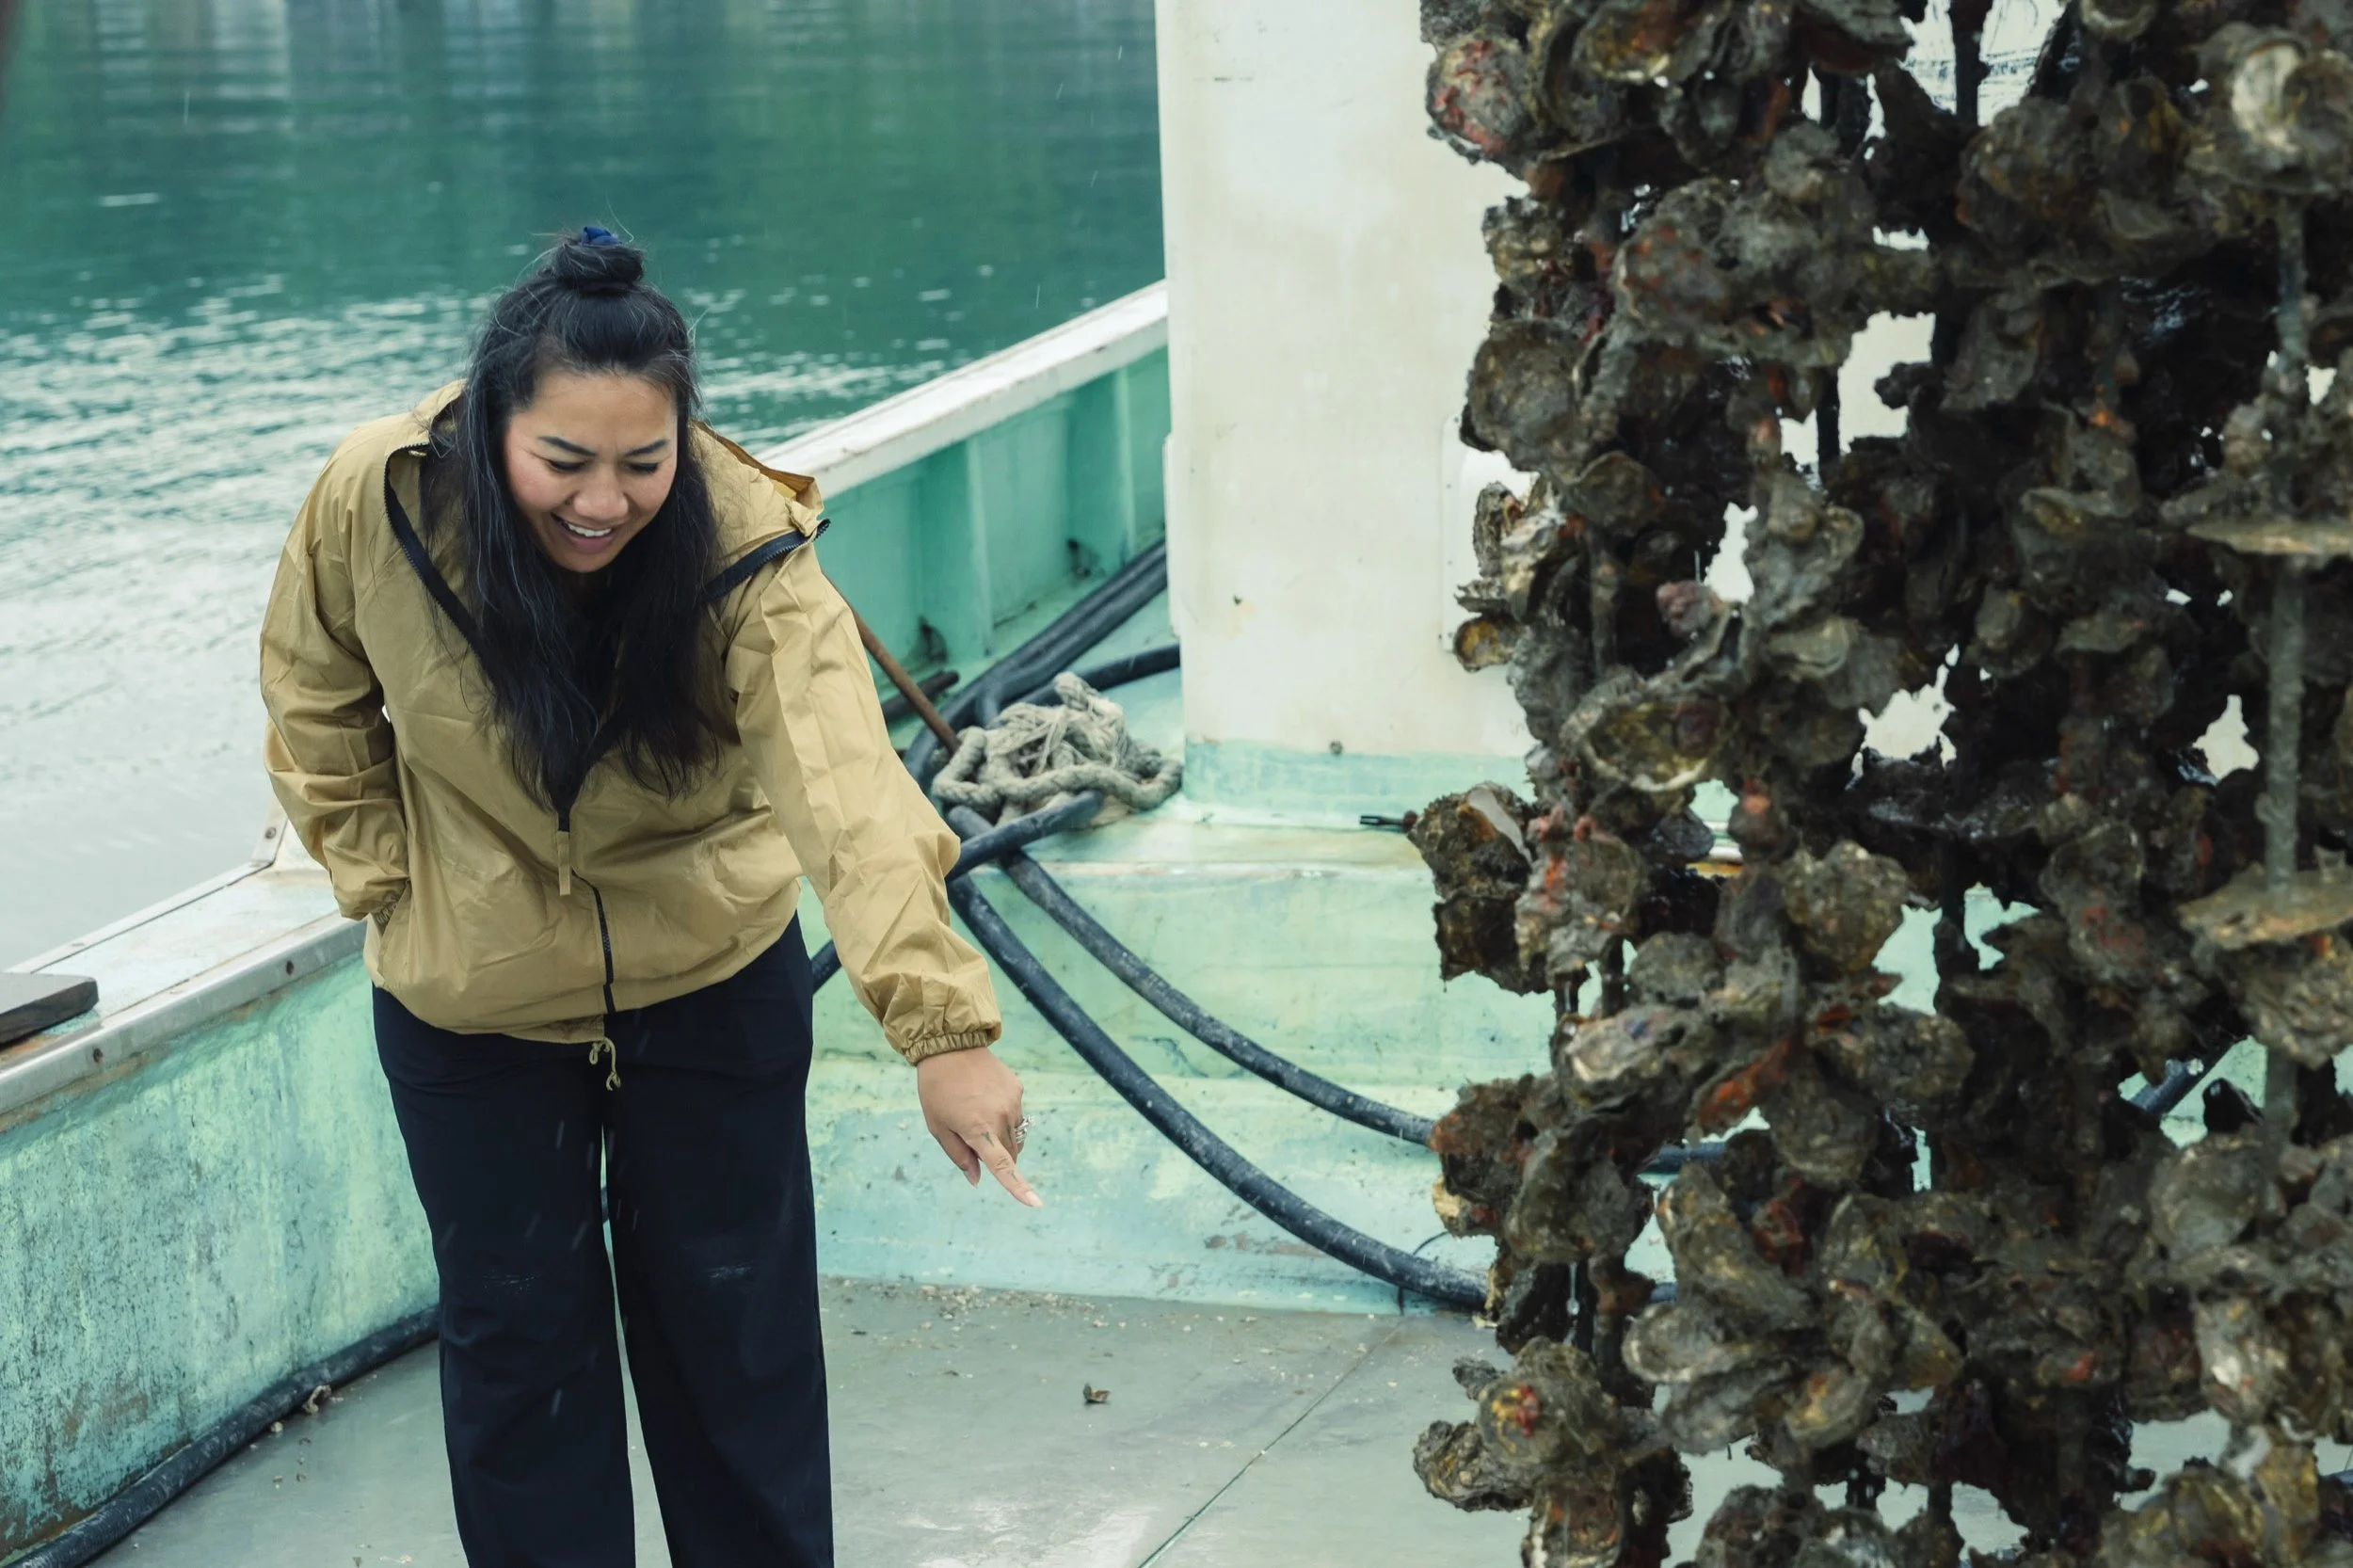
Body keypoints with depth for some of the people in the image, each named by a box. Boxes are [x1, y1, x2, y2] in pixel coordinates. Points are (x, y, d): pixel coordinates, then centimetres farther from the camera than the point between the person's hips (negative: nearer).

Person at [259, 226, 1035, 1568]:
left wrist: (942, 1025, -54)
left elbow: (844, 786, -43)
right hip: (471, 1004, 1)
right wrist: (384, 878, -7)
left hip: (714, 987, -1)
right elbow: (314, 701, -1)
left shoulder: (746, 543, -29)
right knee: (516, 1342, 11)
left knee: (735, 1324, 12)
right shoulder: (374, 501, -23)